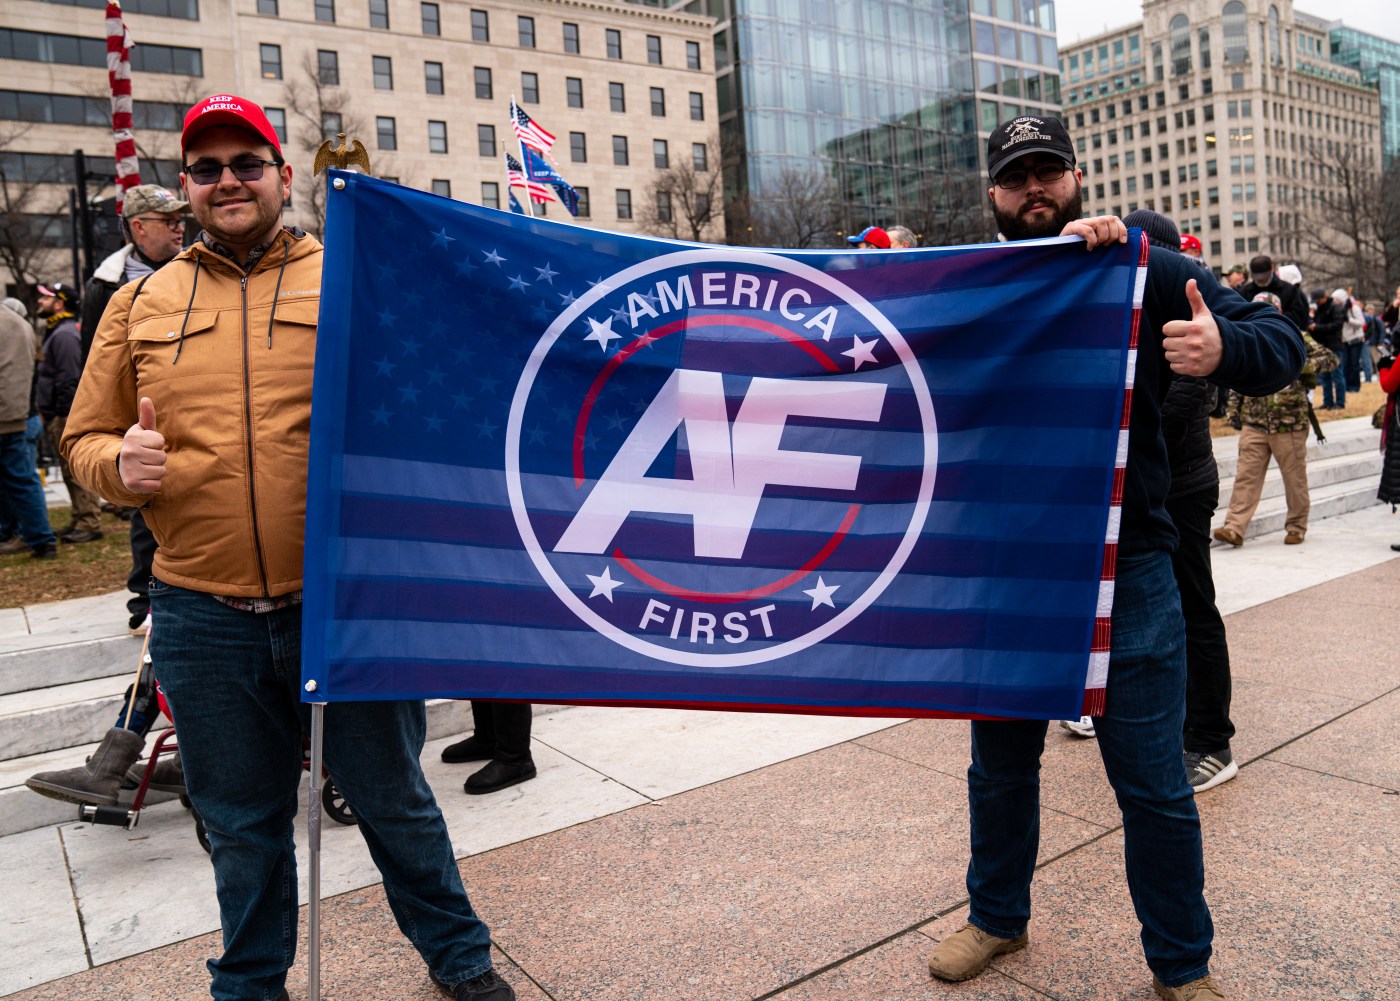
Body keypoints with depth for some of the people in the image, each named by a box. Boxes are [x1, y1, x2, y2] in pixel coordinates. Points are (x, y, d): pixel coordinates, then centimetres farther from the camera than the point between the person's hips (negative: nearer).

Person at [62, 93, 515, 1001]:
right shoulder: (140, 306, 10)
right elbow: (85, 437, 15)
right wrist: (120, 463, -7)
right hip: (202, 619, 3)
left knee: (394, 800, 12)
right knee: (243, 824, 19)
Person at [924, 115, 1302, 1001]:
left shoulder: (1148, 274, 1)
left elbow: (1281, 344, -1)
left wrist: (1223, 346, -23)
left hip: (1125, 569, -2)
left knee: (1154, 785, 6)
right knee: (1001, 764, 18)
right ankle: (998, 919, 42)